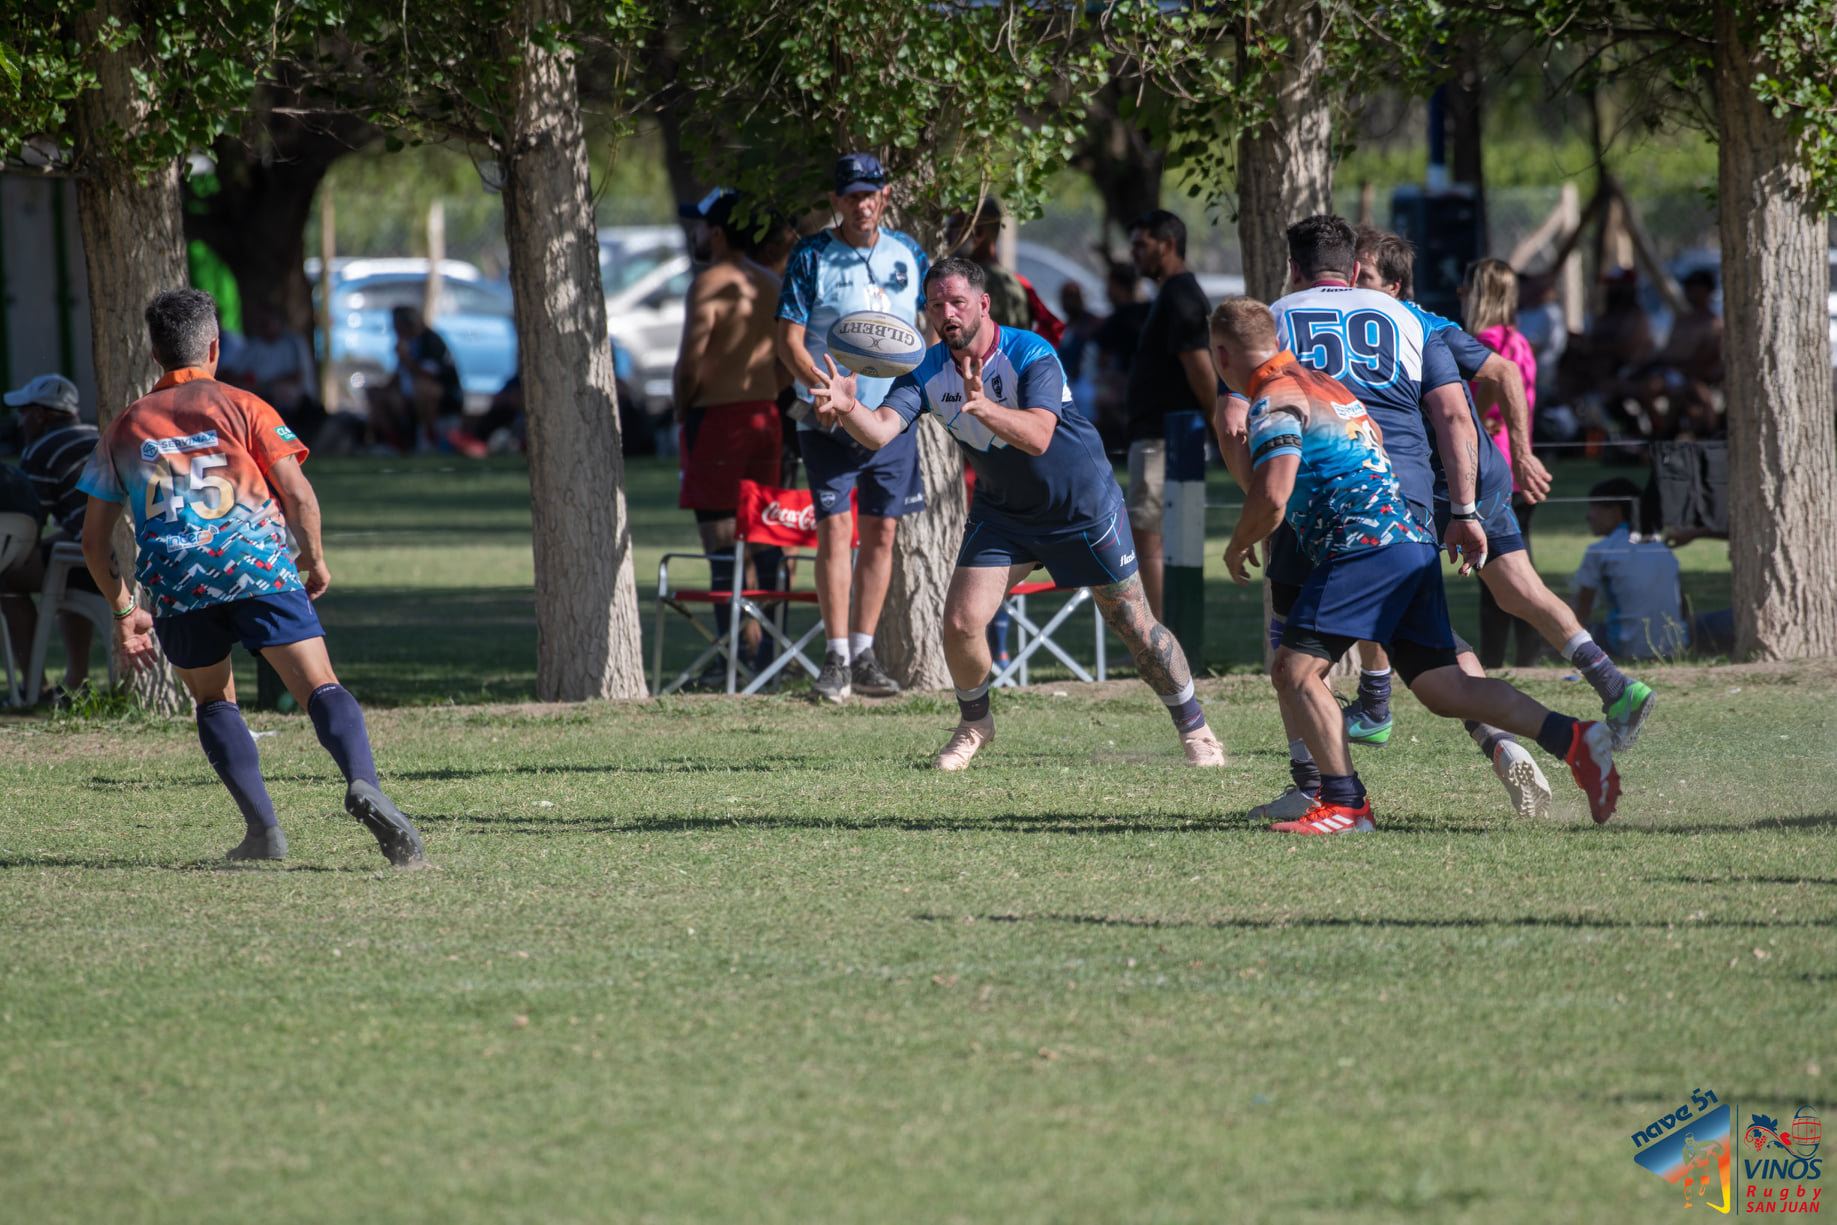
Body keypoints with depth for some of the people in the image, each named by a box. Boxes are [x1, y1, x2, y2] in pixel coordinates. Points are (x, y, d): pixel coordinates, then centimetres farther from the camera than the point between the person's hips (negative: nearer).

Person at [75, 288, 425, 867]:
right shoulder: (242, 407, 13)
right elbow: (299, 497, 3)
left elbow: (95, 541, 21)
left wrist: (124, 609, 31)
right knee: (319, 687, -7)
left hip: (173, 580, 2)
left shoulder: (124, 427, 21)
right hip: (259, 566, -2)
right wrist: (315, 560, 20)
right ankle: (363, 783, -35)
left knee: (213, 700, 23)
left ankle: (263, 827, 9)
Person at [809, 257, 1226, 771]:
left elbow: (1038, 436, -43)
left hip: (1084, 506, -4)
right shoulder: (927, 372, -14)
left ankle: (1193, 728, 20)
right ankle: (974, 724, 17)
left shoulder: (1031, 355, -28)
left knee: (1132, 622, 1)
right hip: (1001, 511, 4)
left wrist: (984, 407, -61)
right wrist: (848, 409, -50)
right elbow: (882, 430, -27)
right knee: (960, 621, -10)